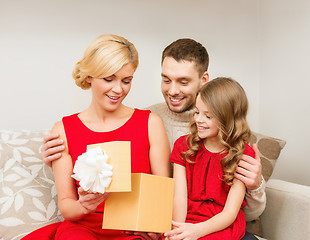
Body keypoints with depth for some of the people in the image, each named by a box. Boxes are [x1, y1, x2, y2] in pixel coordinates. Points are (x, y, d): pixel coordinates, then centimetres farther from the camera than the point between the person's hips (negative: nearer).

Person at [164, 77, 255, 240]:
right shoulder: (183, 145, 7)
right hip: (187, 222, 2)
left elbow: (230, 212, -8)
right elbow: (179, 197, -2)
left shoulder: (243, 154, -2)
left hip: (221, 227, -2)